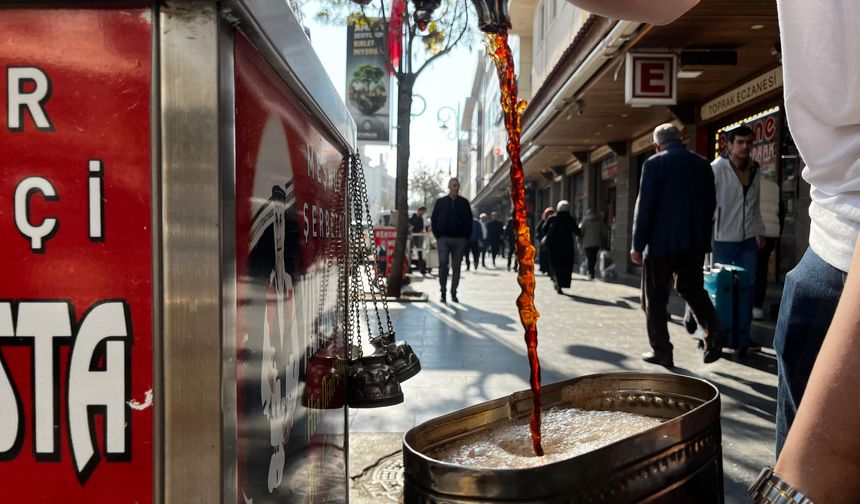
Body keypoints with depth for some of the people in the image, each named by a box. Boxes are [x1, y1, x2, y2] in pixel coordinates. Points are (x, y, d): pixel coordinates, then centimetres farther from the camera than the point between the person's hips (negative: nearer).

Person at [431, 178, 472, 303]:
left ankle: (453, 293, 12)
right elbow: (433, 219, 8)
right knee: (443, 264, -10)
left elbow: (469, 221, 8)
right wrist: (437, 235, 1)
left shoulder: (464, 202, 7)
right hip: (444, 238, -1)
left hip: (459, 239, 1)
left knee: (456, 266, 4)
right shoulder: (440, 202, 6)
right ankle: (443, 292, 0)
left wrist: (466, 237, 0)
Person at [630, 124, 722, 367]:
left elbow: (644, 206, -10)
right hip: (695, 241, 5)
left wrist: (638, 245, -6)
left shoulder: (654, 163, -7)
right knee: (692, 289, 19)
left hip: (662, 241, -5)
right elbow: (711, 203, 12)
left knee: (655, 298, 5)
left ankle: (661, 351, 6)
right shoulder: (702, 164, 9)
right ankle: (713, 333, 0)